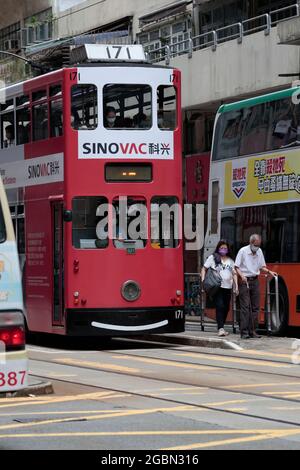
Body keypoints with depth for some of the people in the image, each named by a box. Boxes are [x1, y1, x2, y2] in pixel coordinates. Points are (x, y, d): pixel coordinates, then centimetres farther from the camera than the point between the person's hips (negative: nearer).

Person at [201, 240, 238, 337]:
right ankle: (220, 328, -20)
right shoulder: (213, 258, 6)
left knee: (226, 308, 6)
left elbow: (234, 274, 15)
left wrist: (236, 286, 6)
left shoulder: (230, 260, 16)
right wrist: (203, 279, -7)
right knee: (220, 306, -15)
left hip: (227, 287, 5)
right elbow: (204, 268, 7)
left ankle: (221, 328, 18)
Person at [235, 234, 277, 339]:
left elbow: (262, 267, 16)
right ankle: (244, 332, -9)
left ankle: (252, 331, 9)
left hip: (255, 280, 6)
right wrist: (242, 275, -24)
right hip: (245, 281, -5)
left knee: (255, 307, 4)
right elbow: (236, 267, -7)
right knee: (245, 307, -9)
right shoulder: (243, 251, -7)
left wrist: (269, 271, -2)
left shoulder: (259, 251, 8)